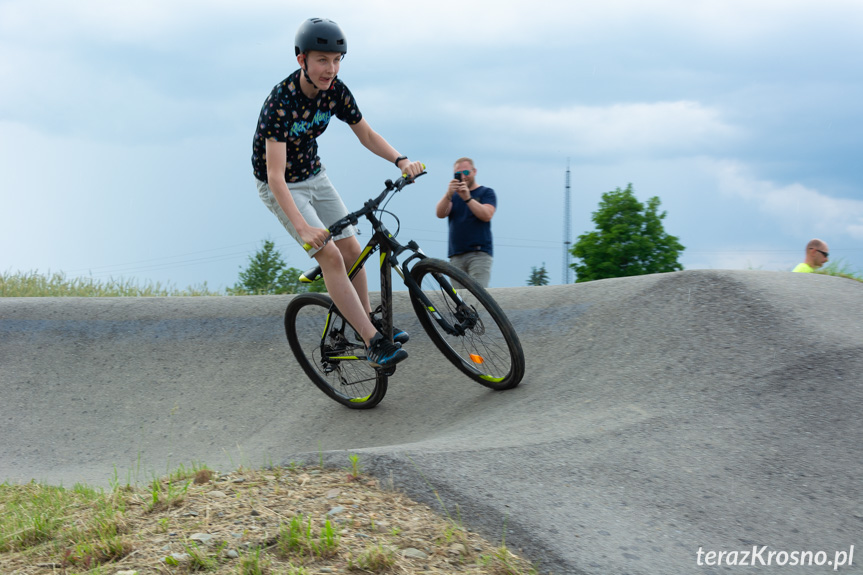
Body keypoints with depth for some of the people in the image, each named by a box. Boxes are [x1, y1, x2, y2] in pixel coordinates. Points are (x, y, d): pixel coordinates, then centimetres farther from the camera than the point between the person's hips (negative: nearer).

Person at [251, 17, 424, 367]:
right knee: (330, 255, -18)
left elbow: (366, 135, 0)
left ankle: (369, 321, 20)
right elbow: (276, 176, -37)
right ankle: (373, 343, -20)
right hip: (281, 187, -6)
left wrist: (401, 160, -19)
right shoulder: (281, 101, -32)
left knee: (352, 250, 0)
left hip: (314, 176, 6)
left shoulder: (335, 91, -13)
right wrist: (302, 228, -48)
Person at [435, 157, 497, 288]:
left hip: (479, 253, -4)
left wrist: (467, 198, -19)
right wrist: (448, 195, -17)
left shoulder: (486, 193, 12)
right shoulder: (454, 195, 21)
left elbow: (487, 215, -7)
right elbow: (440, 214, 2)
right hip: (456, 256, 4)